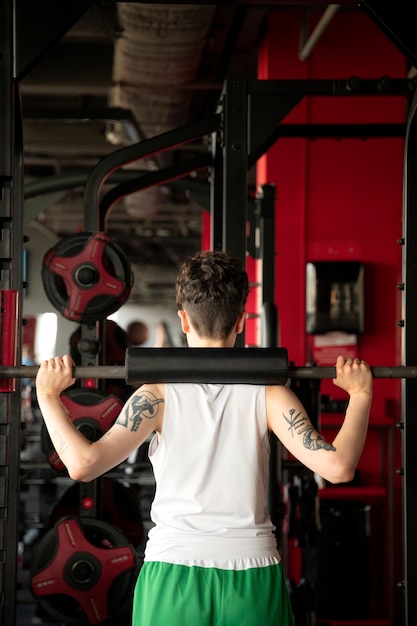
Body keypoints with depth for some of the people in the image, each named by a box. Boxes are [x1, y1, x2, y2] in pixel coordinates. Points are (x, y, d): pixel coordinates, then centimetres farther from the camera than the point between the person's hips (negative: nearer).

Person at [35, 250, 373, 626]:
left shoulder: (160, 394, -5)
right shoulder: (266, 394, -3)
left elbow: (83, 463, -15)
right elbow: (337, 466, -13)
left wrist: (48, 394, -3)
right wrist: (360, 394, 0)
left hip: (173, 577, 0)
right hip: (253, 579, 1)